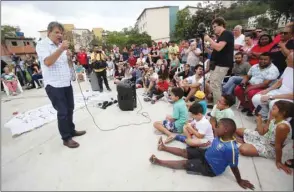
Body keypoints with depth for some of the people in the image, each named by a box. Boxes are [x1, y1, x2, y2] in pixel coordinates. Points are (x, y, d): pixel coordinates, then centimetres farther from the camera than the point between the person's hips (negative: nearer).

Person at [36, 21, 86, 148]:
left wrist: (70, 57, 0)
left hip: (66, 83, 7)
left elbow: (69, 65, 19)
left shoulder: (61, 45, 14)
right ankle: (66, 138, 10)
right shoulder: (42, 45, -6)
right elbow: (47, 62, -23)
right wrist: (61, 49, -28)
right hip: (54, 85, -7)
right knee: (62, 112, -3)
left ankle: (71, 130, 30)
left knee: (70, 109, 14)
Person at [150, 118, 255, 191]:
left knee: (184, 164, -5)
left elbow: (234, 167, -22)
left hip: (210, 168, -7)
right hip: (206, 154, 7)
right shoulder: (220, 137, -10)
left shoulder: (231, 148, -35)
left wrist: (239, 181, -12)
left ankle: (159, 162, 6)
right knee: (185, 152, 8)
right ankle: (164, 147, 24)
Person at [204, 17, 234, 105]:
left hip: (222, 64, -10)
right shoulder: (222, 36, 22)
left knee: (214, 85, -14)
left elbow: (218, 47, -23)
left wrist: (209, 39, -12)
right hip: (218, 64, 10)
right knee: (216, 85, 12)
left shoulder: (227, 34, -9)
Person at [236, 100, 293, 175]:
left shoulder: (282, 126, -35)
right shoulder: (273, 118, -8)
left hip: (270, 148, -8)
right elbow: (262, 132, -2)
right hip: (264, 138, 8)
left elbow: (278, 146, -27)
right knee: (238, 130, 6)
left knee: (243, 149, -26)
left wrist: (278, 161, -16)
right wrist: (259, 118, -7)